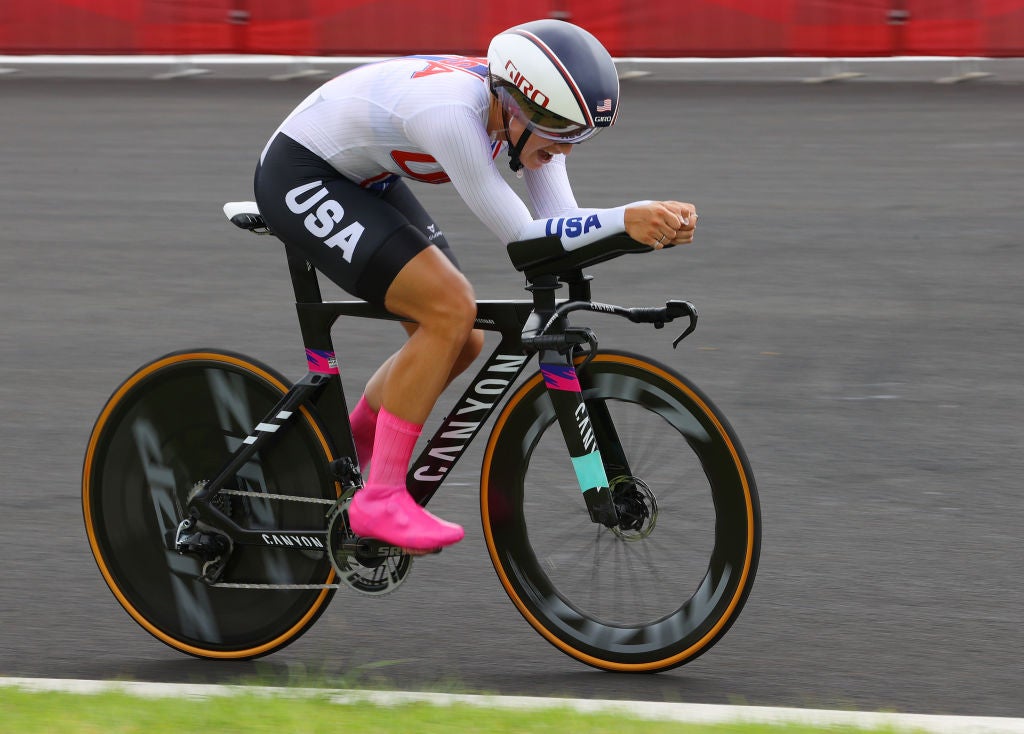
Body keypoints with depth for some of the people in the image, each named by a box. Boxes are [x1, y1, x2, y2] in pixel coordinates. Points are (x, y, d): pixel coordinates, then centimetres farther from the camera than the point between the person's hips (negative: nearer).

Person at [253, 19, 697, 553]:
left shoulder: (527, 107, -12)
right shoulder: (451, 112, -36)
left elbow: (564, 225, -11)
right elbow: (521, 237, -33)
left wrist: (656, 224, -26)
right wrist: (627, 218, -40)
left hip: (363, 180, 9)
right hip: (300, 179, -9)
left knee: (462, 342, 5)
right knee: (450, 309, -22)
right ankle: (380, 500, -15)